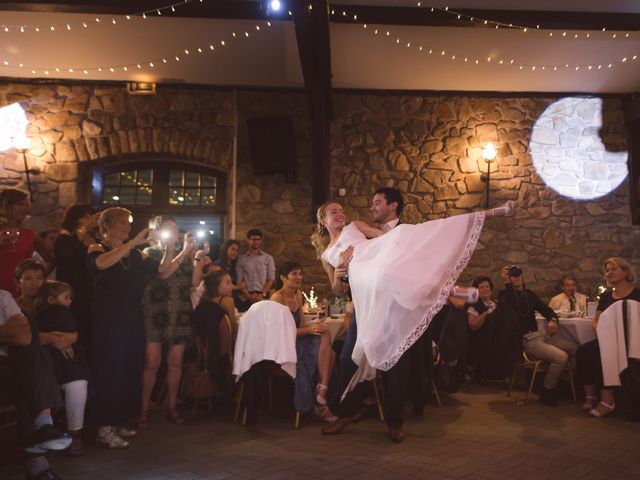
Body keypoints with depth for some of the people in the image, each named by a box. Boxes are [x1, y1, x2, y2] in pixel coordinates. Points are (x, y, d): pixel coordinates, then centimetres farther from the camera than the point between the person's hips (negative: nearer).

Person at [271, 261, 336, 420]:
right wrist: (309, 329, -23)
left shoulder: (298, 294, 14)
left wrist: (315, 324, -12)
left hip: (297, 342, 8)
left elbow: (301, 324, 11)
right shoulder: (277, 297, -11)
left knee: (329, 350, -17)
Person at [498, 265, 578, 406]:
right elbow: (508, 304, -24)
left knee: (575, 348, -2)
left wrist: (552, 319, -3)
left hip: (540, 335, 8)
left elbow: (545, 309, 19)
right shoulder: (505, 295, -1)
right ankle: (547, 392, -7)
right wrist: (507, 283, -24)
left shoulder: (529, 294, 19)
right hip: (525, 340, -8)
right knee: (561, 357, -25)